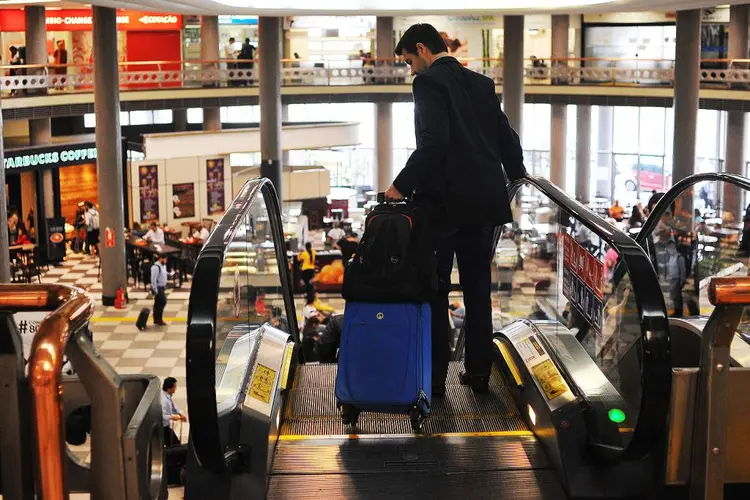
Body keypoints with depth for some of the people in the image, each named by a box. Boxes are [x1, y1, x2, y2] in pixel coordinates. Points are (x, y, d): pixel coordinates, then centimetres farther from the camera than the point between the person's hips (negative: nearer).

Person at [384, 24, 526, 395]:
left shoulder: (429, 82, -8)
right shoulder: (482, 84, 13)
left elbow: (433, 142, -22)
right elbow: (507, 139, 17)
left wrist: (402, 186, -16)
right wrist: (516, 177, 35)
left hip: (443, 201, -7)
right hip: (483, 201, 7)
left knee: (435, 290, 2)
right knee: (478, 288, 12)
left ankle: (435, 377, 6)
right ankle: (479, 372, 17)